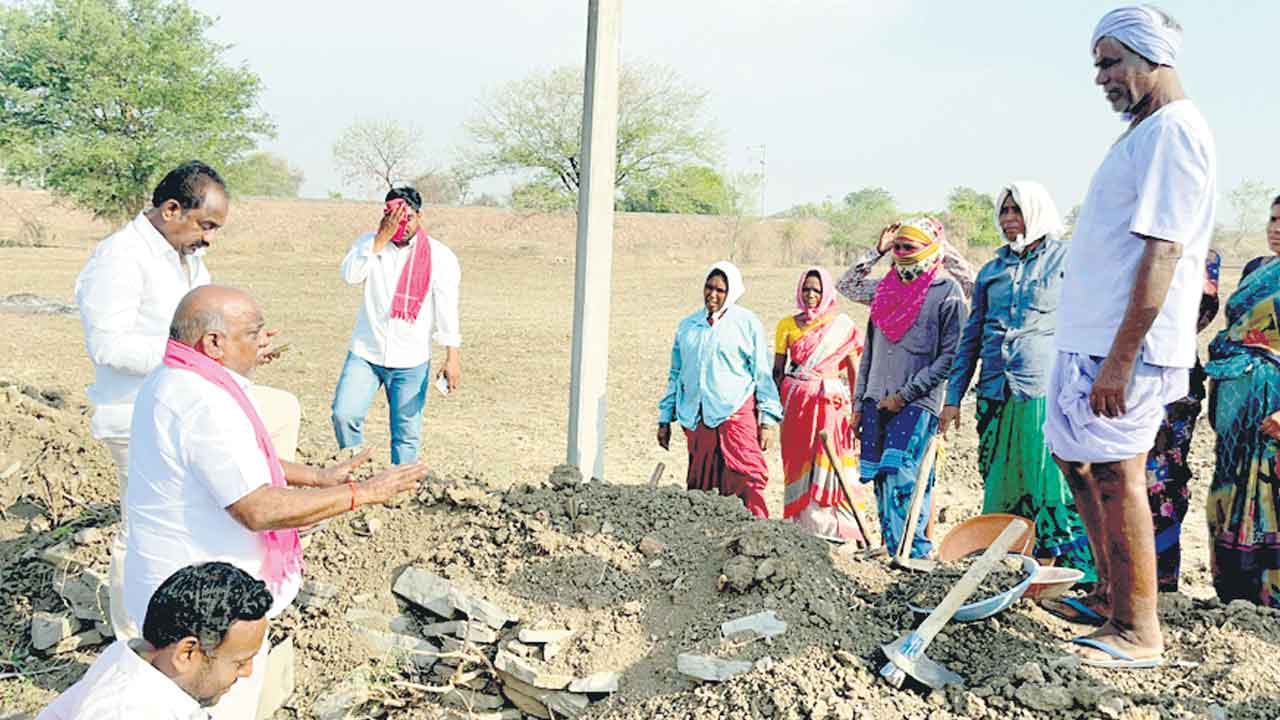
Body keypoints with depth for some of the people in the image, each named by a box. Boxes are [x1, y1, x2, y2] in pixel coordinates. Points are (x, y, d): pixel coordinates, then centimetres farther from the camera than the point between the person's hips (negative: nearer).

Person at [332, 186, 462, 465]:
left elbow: (447, 309, -6)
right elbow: (350, 275, -14)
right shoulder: (370, 242, 3)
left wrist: (452, 358, -12)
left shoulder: (440, 256, -4)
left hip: (411, 361, -2)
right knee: (344, 415, -7)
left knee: (407, 433, 4)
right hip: (365, 352, 2)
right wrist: (382, 238, -16)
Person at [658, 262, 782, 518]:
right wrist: (665, 418, 17)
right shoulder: (688, 325, 15)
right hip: (696, 418, 4)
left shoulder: (747, 323, 4)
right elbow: (675, 374, 20)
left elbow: (763, 374, 3)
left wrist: (768, 420, -2)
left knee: (745, 482, -13)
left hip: (736, 413, -4)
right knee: (698, 485, 6)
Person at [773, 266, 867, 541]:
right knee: (798, 464, 3)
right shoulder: (787, 325, 8)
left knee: (829, 464, -5)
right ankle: (803, 529, 11)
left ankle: (836, 531, 2)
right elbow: (777, 370, 11)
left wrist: (857, 409, -1)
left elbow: (854, 371, 4)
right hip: (796, 403, 2)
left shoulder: (842, 325, 2)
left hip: (831, 402, -2)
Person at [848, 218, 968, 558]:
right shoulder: (887, 288, 16)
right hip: (876, 402, 6)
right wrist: (859, 402, 14)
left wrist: (905, 394, -13)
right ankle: (893, 555, 16)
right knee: (880, 481, 7)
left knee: (901, 480, -16)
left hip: (917, 403, -6)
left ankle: (915, 555, -8)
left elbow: (950, 356, -9)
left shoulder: (948, 292, -3)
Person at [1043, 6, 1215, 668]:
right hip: (1089, 340, 11)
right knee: (1075, 459, 18)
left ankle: (1138, 633, 6)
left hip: (1125, 348, -10)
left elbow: (1163, 252, -21)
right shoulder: (1143, 134, 19)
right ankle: (1110, 595, 31)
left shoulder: (1173, 131, -13)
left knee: (1115, 475, -6)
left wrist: (1120, 359, -25)